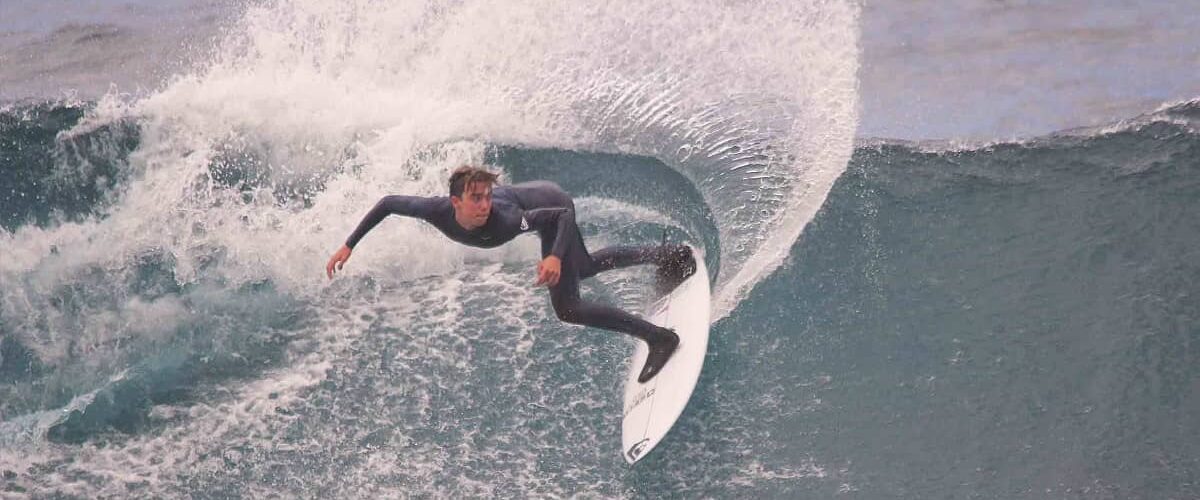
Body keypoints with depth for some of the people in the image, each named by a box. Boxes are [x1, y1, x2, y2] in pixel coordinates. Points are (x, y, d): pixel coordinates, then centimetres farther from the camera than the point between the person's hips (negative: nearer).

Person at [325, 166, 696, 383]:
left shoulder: (503, 220, -43)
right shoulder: (439, 212, -32)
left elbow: (563, 214, -36)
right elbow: (389, 203, -15)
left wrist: (555, 257, -52)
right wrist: (349, 245, -17)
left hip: (554, 207, -6)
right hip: (531, 193, 6)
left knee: (567, 308, -12)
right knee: (583, 268, 29)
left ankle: (658, 337, -5)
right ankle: (668, 256, 44)